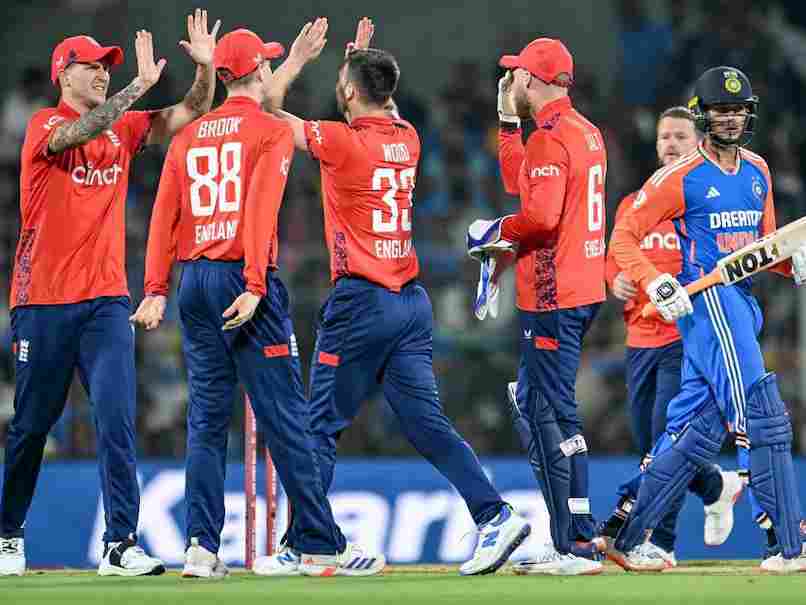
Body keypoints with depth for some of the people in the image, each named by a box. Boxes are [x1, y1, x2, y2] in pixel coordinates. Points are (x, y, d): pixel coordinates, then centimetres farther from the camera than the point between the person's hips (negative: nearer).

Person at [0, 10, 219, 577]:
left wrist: (205, 68, -12)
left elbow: (190, 114, 7)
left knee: (117, 419, -10)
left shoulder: (122, 128, 12)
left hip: (106, 301, 3)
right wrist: (140, 84, -26)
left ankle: (121, 543, -13)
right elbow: (79, 133, -26)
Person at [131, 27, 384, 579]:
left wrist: (156, 289, 6)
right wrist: (254, 286, -19)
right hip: (242, 279, -6)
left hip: (194, 281, 6)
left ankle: (202, 546, 1)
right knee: (286, 418, -4)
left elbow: (165, 215, 8)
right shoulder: (271, 130, -2)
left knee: (207, 419, 8)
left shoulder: (189, 136, 14)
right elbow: (260, 210, -14)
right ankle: (319, 544, -4)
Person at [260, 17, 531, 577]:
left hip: (360, 301, -6)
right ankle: (496, 515, -11)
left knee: (322, 425, 3)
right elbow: (385, 110, 34)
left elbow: (268, 114, -1)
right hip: (413, 301, 6)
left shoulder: (343, 142, -11)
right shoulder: (407, 139, 9)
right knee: (426, 423, 3)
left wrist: (297, 59, 6)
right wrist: (365, 61, 32)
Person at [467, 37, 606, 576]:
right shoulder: (587, 132, 16)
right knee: (533, 405, 18)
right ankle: (574, 529, 18)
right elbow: (517, 182, 26)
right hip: (584, 289, 10)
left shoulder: (549, 137, -15)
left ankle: (578, 546, -9)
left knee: (552, 414, -8)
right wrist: (508, 120, 23)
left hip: (554, 296, -10)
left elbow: (540, 215, -24)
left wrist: (495, 231, -8)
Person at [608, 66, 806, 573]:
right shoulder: (681, 177, -6)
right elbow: (624, 237, -4)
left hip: (742, 303, 8)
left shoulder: (758, 171, 16)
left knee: (700, 431, 8)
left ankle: (629, 541, 15)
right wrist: (657, 284, -19)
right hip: (706, 299, -8)